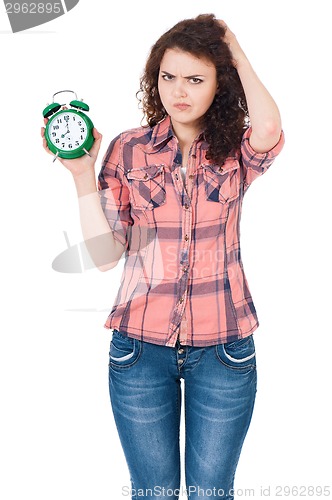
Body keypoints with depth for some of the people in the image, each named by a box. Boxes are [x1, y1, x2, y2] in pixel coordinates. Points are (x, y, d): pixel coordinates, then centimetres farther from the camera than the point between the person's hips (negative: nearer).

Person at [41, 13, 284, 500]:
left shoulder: (237, 151, -1)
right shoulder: (128, 150, -1)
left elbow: (268, 128, -26)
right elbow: (106, 253, -4)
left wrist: (236, 52, -11)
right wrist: (83, 175, -14)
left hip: (223, 349, 0)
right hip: (142, 348, 1)